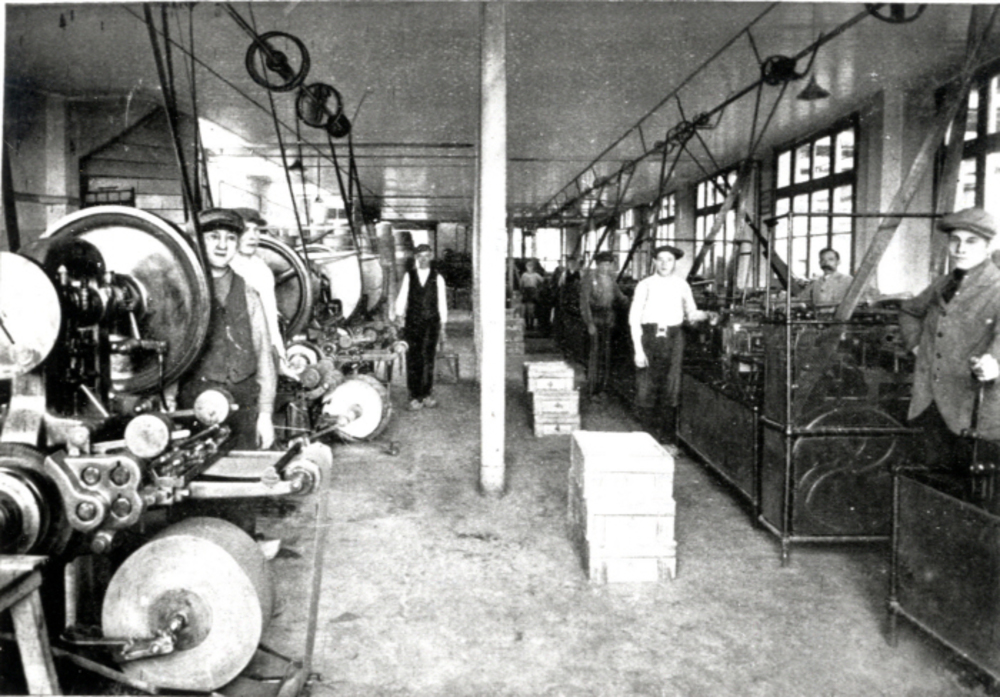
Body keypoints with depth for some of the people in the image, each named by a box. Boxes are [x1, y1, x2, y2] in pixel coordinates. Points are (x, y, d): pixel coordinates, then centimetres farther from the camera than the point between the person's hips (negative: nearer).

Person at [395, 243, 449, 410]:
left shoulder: (437, 278, 5)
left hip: (432, 323, 1)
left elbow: (442, 302, 7)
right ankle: (414, 397, 3)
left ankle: (426, 395, 13)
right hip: (413, 323, 0)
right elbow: (402, 298, 7)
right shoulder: (409, 276, 5)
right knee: (413, 360, -2)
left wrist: (442, 326, 5)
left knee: (429, 359, 4)